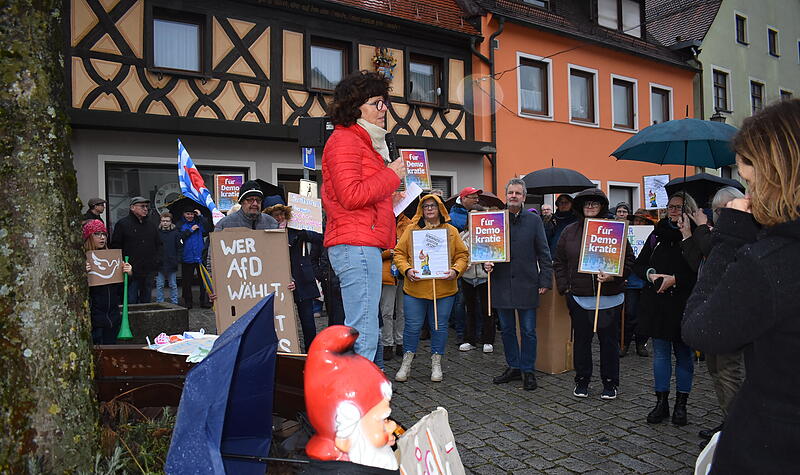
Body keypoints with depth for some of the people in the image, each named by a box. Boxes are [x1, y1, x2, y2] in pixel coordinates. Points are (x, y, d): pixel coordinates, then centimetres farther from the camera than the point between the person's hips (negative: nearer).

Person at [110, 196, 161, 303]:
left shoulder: (152, 224, 13)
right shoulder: (122, 224, -1)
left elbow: (158, 244, 21)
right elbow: (115, 246, -2)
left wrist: (157, 261, 9)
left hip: (149, 271, 5)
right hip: (131, 271, -4)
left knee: (146, 300, 12)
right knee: (130, 302, -1)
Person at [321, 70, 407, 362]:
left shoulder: (360, 141, 26)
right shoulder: (344, 140, -7)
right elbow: (351, 195, -19)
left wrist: (389, 200, 18)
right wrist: (391, 175, -9)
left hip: (361, 244, 11)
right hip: (356, 244, -11)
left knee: (359, 332, 15)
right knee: (364, 335, -11)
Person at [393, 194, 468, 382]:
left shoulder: (451, 231, 9)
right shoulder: (411, 229, 6)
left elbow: (462, 255, 9)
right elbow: (399, 253, 4)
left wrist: (456, 271, -9)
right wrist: (406, 269, -13)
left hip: (444, 288, 1)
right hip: (415, 288, -1)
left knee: (439, 327, 9)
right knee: (412, 326, 5)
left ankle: (436, 363, 26)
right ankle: (407, 362, 23)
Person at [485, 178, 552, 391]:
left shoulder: (534, 220, 2)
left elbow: (543, 253, 3)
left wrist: (545, 281, -2)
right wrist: (486, 263, -8)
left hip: (526, 284, -2)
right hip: (501, 283, 2)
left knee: (528, 331, 4)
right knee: (506, 329, 12)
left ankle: (528, 371, 18)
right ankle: (513, 367, 26)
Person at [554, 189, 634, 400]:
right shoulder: (570, 231, 6)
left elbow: (628, 260, 2)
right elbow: (559, 262, 9)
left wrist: (613, 276, -14)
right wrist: (565, 287, 1)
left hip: (609, 297, -1)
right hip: (578, 297, 2)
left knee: (609, 340, 7)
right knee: (581, 339, 10)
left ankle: (610, 383, 22)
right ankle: (582, 380, 24)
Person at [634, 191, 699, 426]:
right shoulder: (657, 234, 8)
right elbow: (639, 264, 11)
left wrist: (675, 279, -19)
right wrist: (650, 274, -8)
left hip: (683, 303, -4)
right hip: (657, 303, 4)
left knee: (684, 354, 9)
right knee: (660, 352, 10)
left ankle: (681, 404, 22)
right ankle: (661, 402, 20)